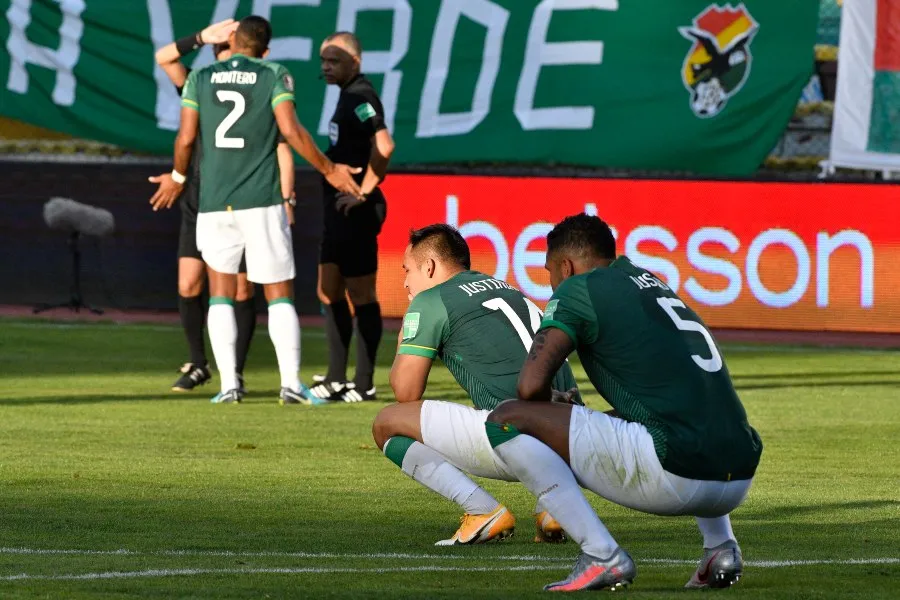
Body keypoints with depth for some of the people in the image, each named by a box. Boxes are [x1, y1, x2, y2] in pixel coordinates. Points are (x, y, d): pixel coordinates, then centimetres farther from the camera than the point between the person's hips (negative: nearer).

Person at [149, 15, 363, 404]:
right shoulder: (274, 76, 1)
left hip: (214, 202, 2)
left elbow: (186, 138, 3)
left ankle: (228, 383, 0)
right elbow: (291, 131, -8)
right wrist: (328, 170, 4)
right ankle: (291, 383, -6)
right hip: (262, 200, -2)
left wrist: (177, 177, 22)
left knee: (221, 290, 10)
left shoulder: (200, 79, 7)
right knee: (279, 294, 4)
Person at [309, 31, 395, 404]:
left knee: (360, 295, -5)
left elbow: (383, 146, -28)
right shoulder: (348, 95, 16)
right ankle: (336, 380, 18)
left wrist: (364, 191, -21)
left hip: (356, 211, -10)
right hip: (339, 210, 10)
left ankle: (365, 384, 0)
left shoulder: (360, 97, -15)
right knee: (329, 292, 12)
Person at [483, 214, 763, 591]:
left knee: (506, 420, 0)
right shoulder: (647, 280, 27)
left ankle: (601, 557, -5)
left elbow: (530, 385, -6)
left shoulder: (578, 289, 5)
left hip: (676, 479, -8)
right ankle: (721, 547, 19)